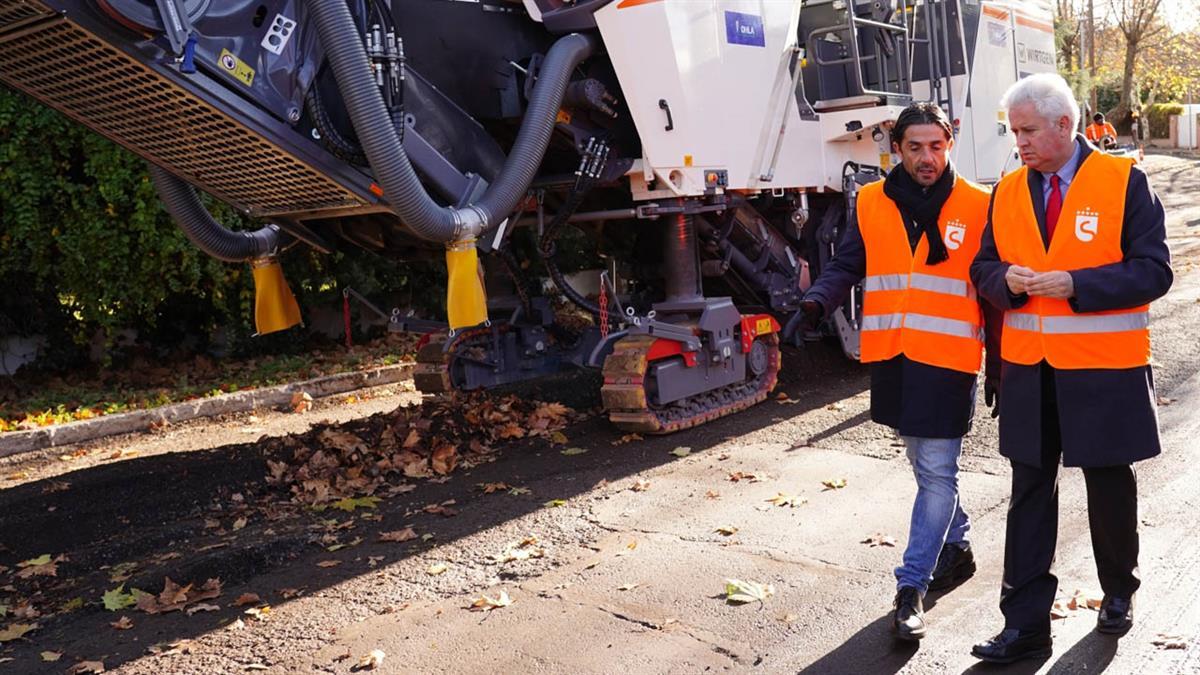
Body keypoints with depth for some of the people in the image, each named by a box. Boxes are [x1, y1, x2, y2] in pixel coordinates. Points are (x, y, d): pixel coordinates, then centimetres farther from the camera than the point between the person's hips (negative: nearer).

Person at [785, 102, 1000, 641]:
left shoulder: (977, 207, 0)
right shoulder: (872, 204, 6)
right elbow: (845, 267, 9)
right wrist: (816, 303, -11)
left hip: (949, 359, -3)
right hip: (891, 356, 4)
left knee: (936, 471, -3)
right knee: (926, 464, 18)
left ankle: (911, 587, 4)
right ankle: (956, 547, 40)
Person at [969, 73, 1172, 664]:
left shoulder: (1124, 182, -6)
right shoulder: (1007, 191, 6)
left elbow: (1152, 271, -9)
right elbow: (984, 267, 10)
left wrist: (1075, 284, -21)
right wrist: (1005, 278, -13)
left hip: (1105, 371, -3)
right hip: (1028, 370, 3)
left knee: (1110, 487, 14)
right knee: (1029, 494, 6)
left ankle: (1119, 592, 40)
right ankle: (1025, 623, 13)